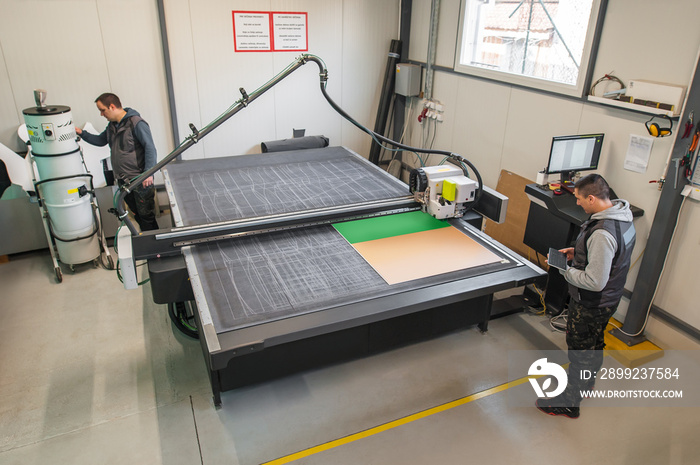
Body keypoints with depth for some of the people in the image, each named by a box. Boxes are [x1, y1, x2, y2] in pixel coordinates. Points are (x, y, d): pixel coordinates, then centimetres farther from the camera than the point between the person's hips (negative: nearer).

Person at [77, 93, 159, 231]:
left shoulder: (136, 123, -15)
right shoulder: (112, 125, 13)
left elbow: (150, 148, -18)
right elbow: (101, 140, 28)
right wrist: (82, 133, 11)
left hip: (140, 181, -8)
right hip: (123, 180, 9)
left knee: (146, 215, -2)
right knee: (136, 214, 17)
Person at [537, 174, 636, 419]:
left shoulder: (602, 234, -35)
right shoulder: (623, 217, -3)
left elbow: (595, 281, -32)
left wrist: (565, 271, -18)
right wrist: (578, 252, 5)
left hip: (591, 304, -9)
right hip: (609, 298, 9)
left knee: (580, 350, 8)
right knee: (595, 343, 28)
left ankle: (569, 403, 27)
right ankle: (586, 382, 52)